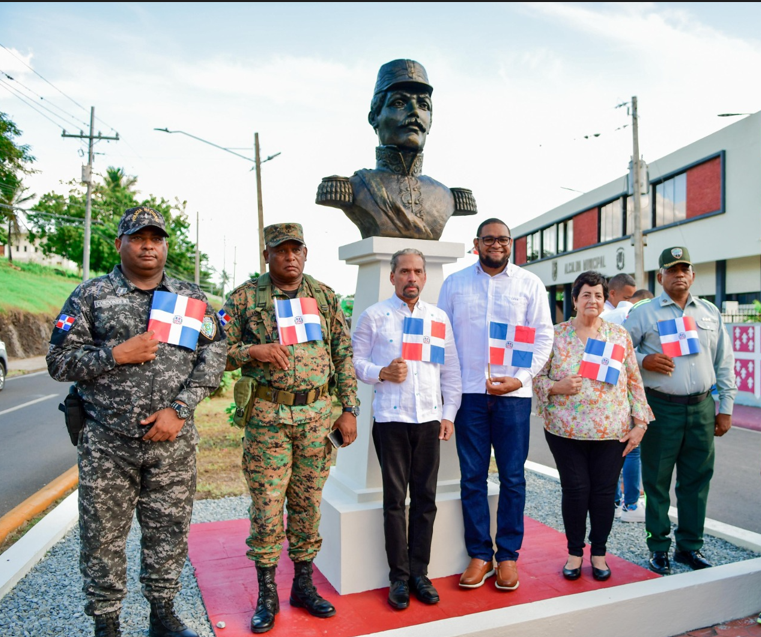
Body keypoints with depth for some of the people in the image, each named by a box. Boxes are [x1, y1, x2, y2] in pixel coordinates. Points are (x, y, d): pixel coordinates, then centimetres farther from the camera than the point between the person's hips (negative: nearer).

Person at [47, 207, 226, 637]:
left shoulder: (191, 297, 7)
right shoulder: (90, 296, 3)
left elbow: (214, 356, 1)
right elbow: (60, 361, 1)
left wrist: (179, 409, -8)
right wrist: (116, 355, -15)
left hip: (173, 442, 2)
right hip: (107, 444, -1)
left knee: (169, 533, 12)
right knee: (103, 539, 8)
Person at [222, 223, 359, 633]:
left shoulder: (324, 297, 7)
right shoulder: (244, 298, 0)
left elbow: (344, 356, 8)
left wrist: (349, 410, 3)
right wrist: (254, 351, -18)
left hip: (316, 414, 2)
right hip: (267, 415, -2)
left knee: (307, 504, 12)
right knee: (267, 507, 4)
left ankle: (304, 585, 29)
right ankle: (267, 595, 22)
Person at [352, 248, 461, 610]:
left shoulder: (439, 318, 11)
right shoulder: (374, 316, 2)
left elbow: (451, 370, 12)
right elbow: (355, 360, 2)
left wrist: (449, 413, 5)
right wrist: (382, 373, -15)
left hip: (429, 418, 3)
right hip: (390, 418, -3)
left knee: (425, 499, 8)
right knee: (395, 499, 4)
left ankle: (419, 573, 22)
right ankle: (399, 576, 17)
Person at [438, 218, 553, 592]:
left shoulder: (529, 284, 7)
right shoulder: (454, 283, 9)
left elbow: (543, 336, 3)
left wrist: (520, 378, -10)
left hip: (513, 392, 0)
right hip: (468, 390, 1)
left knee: (512, 476, 6)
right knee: (472, 476, 5)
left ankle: (508, 555, 20)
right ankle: (479, 554, 19)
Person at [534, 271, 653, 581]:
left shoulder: (620, 335, 6)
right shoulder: (556, 335, 1)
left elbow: (635, 381, 8)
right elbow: (537, 377, 3)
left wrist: (639, 422, 3)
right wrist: (557, 387, -16)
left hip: (612, 430, 1)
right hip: (566, 429, -1)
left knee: (604, 491, 8)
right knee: (575, 489, 3)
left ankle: (599, 552, 28)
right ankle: (574, 552, 24)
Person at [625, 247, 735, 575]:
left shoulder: (711, 313, 11)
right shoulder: (643, 313, -1)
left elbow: (724, 363, 14)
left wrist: (725, 408, 11)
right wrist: (643, 360, -18)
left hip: (702, 407, 4)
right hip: (661, 408, -3)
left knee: (697, 480, 11)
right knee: (657, 480, 3)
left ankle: (690, 545, 26)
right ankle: (659, 547, 17)